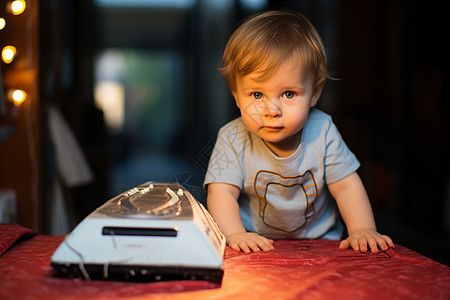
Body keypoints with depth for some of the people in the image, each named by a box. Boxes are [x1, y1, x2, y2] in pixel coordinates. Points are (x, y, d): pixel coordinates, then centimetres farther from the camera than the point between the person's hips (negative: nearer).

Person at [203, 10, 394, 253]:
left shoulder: (322, 132, -9)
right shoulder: (232, 140, -12)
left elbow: (346, 187, -6)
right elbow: (221, 192, -17)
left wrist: (363, 231, -20)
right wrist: (235, 234, -35)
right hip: (255, 247, -3)